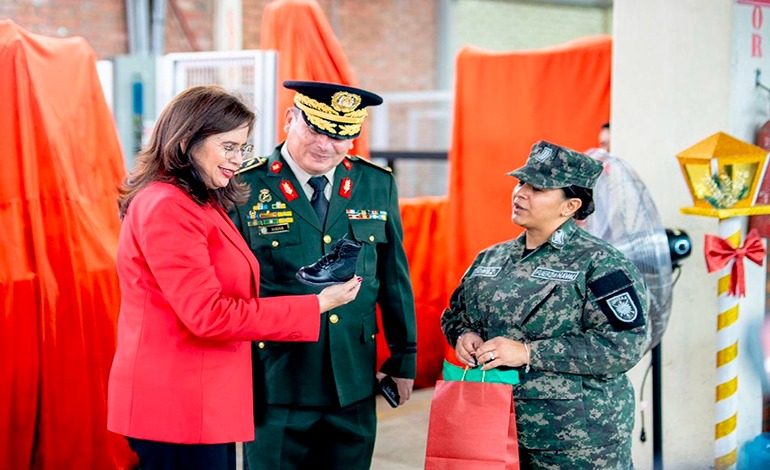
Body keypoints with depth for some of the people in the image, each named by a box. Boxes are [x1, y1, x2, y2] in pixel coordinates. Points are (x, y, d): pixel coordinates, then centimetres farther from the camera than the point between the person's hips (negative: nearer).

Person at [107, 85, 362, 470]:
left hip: (206, 405, 10)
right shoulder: (166, 208, -16)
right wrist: (316, 305, -17)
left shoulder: (202, 203, 16)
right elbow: (208, 315, -21)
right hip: (178, 408, -10)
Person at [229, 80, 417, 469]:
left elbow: (394, 277, 11)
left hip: (354, 389, 3)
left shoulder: (378, 185, 5)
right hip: (275, 385, -3)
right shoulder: (245, 189, -6)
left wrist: (404, 358, 13)